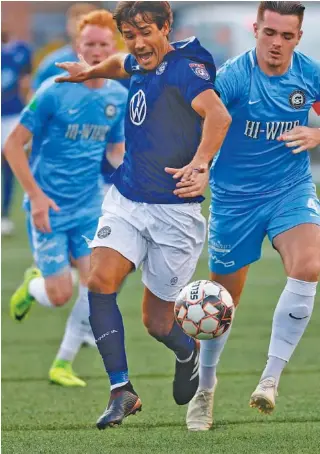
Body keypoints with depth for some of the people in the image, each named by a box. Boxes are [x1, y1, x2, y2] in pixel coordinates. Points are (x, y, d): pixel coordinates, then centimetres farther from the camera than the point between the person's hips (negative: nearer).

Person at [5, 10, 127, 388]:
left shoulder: (118, 97, 2)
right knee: (61, 295, -6)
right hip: (49, 208, -4)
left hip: (90, 208, 4)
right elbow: (13, 145, -10)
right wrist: (36, 195, -17)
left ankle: (64, 364, 5)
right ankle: (32, 285, 32)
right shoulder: (55, 92, -14)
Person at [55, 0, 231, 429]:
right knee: (100, 282, -19)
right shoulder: (141, 65, 10)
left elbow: (218, 114, -34)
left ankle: (188, 354, 39)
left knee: (157, 322, 3)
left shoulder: (183, 68, -15)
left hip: (174, 211, -6)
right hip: (126, 200, 6)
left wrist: (199, 164, -47)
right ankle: (122, 391, -14)